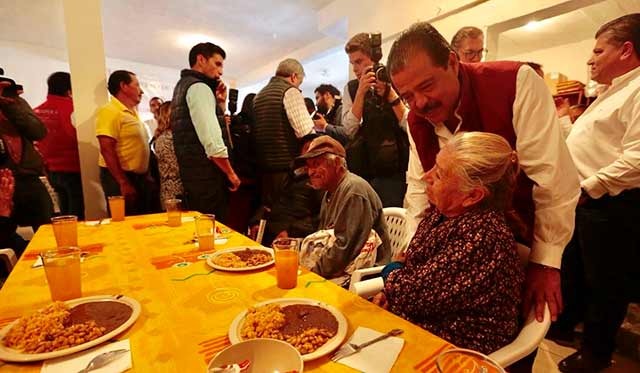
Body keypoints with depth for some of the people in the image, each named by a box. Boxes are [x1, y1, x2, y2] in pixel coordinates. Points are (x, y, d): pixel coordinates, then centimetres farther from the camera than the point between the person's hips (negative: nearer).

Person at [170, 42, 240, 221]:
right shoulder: (199, 87, -10)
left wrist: (219, 102, 11)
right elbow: (211, 140, -21)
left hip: (189, 172, 10)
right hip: (206, 175, -10)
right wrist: (231, 173, -12)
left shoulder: (182, 86, 20)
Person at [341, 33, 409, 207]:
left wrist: (389, 93, -13)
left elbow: (410, 126, -9)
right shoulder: (351, 88, 7)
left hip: (393, 170, -2)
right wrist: (361, 92, -11)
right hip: (361, 170, 3)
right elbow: (350, 130, -4)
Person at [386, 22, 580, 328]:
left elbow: (553, 176, -24)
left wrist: (545, 261, -22)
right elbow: (419, 186, -1)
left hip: (521, 245, -4)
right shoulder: (416, 119, -5)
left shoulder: (517, 83, -22)